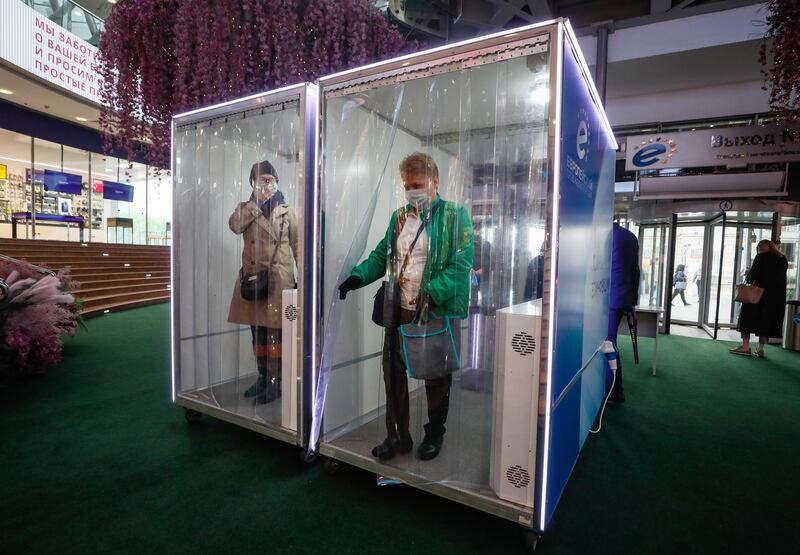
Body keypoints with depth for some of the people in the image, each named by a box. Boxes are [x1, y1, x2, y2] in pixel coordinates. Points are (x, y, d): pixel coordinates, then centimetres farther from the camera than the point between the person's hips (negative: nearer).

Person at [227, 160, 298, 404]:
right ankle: (262, 377, 25)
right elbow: (234, 226, -10)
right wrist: (257, 200, -6)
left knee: (275, 332, -5)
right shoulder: (246, 208, 13)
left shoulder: (287, 211, 6)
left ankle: (275, 383, 4)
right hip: (252, 277, 4)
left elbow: (298, 245, 5)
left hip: (279, 278, -4)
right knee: (257, 332, 11)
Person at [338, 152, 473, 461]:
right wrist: (357, 276, -4)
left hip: (439, 312, -5)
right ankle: (397, 436, 28)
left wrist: (432, 294, -27)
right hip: (399, 310, 5)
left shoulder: (454, 216, -6)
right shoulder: (399, 217, 13)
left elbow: (461, 264, -15)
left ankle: (434, 435, 32)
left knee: (436, 377, 11)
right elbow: (381, 255, 13)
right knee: (393, 372, 10)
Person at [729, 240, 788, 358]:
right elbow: (781, 277, 11)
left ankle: (745, 346, 0)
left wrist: (748, 280, 5)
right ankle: (760, 349, 9)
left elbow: (753, 274, -14)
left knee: (748, 316, 3)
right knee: (767, 319, 9)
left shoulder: (761, 257, -7)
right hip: (777, 296, 6)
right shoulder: (782, 259, 10)